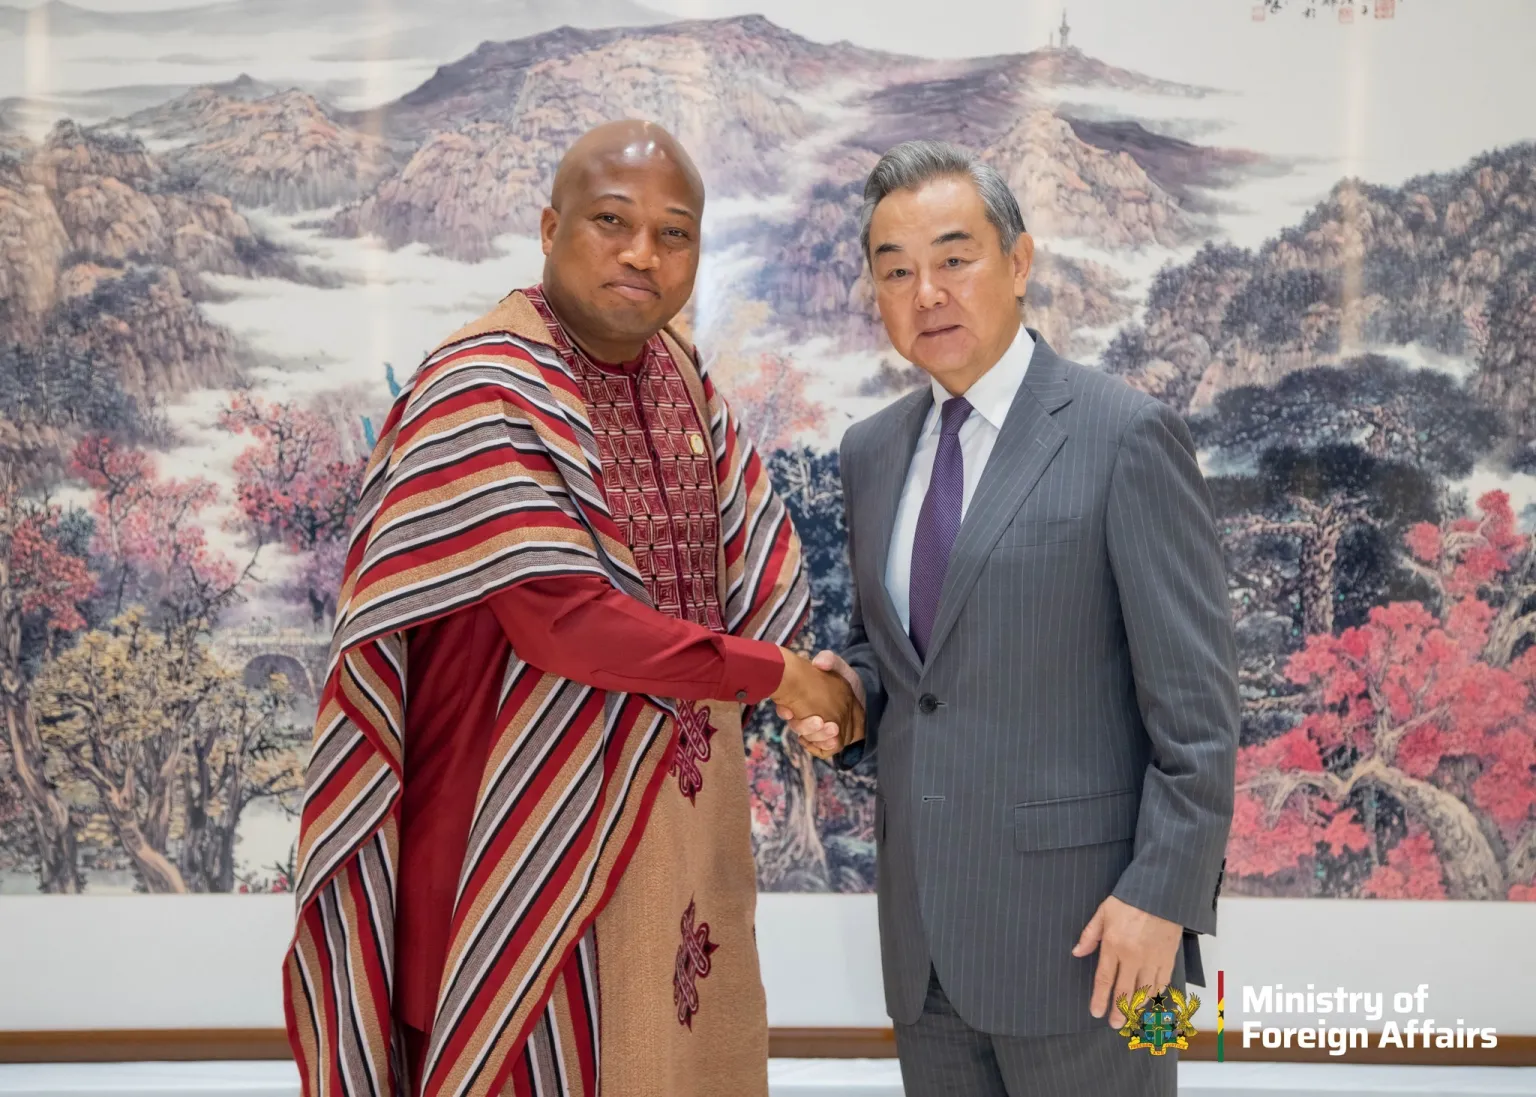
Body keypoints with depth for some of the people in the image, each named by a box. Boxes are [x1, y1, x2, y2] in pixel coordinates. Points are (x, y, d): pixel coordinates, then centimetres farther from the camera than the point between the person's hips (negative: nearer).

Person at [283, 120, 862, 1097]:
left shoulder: (681, 374, 6)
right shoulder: (485, 388, -17)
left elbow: (755, 563, 10)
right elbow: (559, 616, -24)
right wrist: (767, 673, -15)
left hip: (687, 821, 7)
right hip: (547, 837, -7)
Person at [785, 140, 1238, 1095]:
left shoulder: (1126, 436, -10)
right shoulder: (872, 452, 9)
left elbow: (1195, 699, -11)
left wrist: (1164, 895, -15)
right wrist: (847, 693, -2)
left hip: (1079, 926, -5)